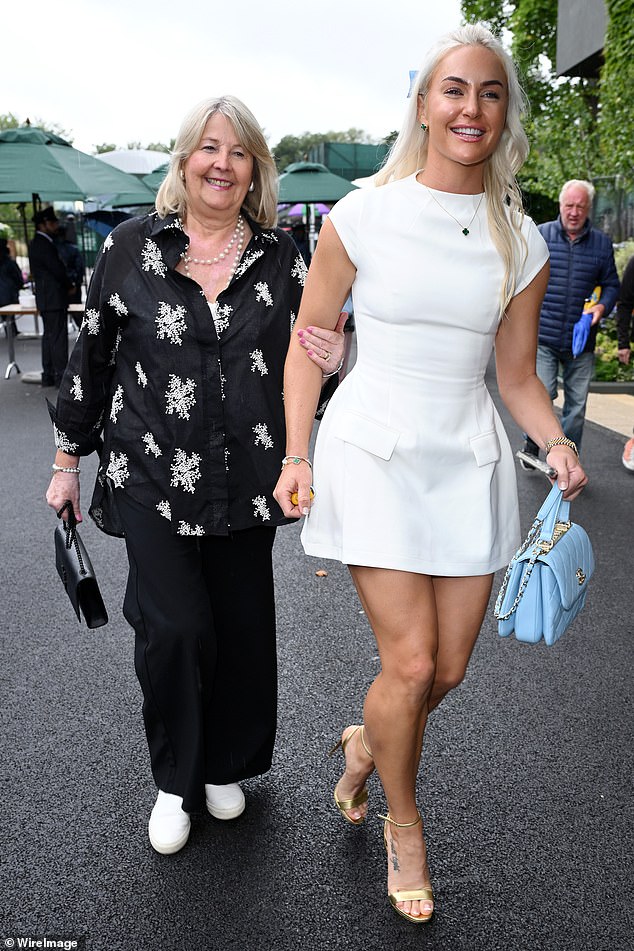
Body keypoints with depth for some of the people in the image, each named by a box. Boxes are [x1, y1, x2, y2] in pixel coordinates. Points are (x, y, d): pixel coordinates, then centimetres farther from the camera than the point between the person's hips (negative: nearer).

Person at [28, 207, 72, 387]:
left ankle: (48, 375, 17)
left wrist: (66, 284, 9)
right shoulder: (43, 244, -15)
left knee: (49, 336, 12)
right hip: (54, 299, -11)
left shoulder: (37, 243, 17)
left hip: (46, 299, 11)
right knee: (58, 337, -9)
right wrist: (69, 285, -1)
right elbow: (57, 270, -17)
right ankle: (61, 376, -7)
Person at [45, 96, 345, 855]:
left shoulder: (280, 257, 4)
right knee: (176, 628, -8)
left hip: (246, 479, 2)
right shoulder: (133, 246, 0)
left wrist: (332, 361, -14)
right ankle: (175, 781, 21)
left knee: (242, 626, 9)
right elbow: (90, 357, 5)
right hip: (151, 476, -2)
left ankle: (226, 765, 36)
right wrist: (68, 459, 8)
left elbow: (306, 359, 11)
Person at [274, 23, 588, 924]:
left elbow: (516, 373, 9)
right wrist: (297, 458, -6)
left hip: (469, 459, 4)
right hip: (374, 451, -3)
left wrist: (558, 446, -8)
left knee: (449, 667, 9)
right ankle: (403, 825, 24)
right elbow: (308, 342, 1)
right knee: (410, 661, -6)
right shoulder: (362, 216, -5)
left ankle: (363, 743, 43)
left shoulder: (521, 242, 4)